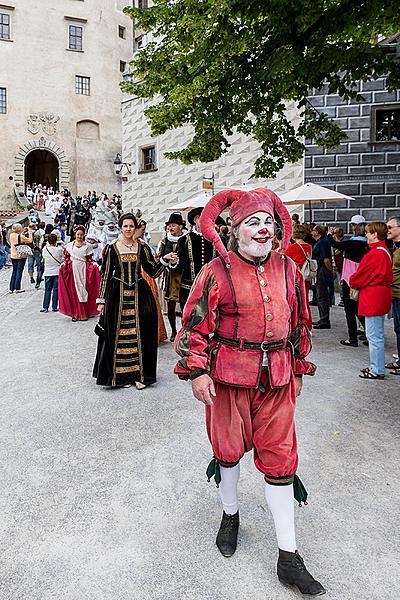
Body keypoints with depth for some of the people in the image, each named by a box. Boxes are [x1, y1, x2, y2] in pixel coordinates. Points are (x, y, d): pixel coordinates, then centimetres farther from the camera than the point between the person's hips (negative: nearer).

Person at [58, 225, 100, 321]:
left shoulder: (87, 246, 8)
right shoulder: (70, 245, 9)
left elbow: (89, 260, 9)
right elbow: (66, 258, 9)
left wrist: (93, 265, -10)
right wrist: (64, 265, -8)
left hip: (83, 270, 0)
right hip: (73, 270, 0)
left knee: (84, 291, -3)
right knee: (73, 292, -1)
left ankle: (84, 313, 4)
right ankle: (76, 314, 5)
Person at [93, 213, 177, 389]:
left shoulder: (142, 248, 6)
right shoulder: (111, 248, 2)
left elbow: (153, 271, 5)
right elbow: (105, 275, 2)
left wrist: (164, 260, -12)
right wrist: (101, 300, 0)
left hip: (139, 294, 2)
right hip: (118, 295, -1)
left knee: (140, 334, 2)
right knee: (118, 335, 0)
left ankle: (139, 374, 12)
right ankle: (121, 375, 13)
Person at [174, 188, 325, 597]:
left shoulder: (287, 268, 3)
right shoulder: (217, 272, -9)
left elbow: (298, 321, 12)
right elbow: (195, 324, -7)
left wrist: (299, 369, 14)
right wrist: (196, 371, -13)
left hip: (276, 378, 3)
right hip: (229, 376, -3)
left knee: (279, 459, 8)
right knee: (229, 448, 15)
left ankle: (288, 559, 22)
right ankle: (230, 514, 45)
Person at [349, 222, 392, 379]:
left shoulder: (374, 254, -19)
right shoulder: (384, 251, 12)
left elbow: (360, 276, -16)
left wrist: (352, 282, 5)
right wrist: (356, 282, 6)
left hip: (373, 299, -10)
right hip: (381, 297, 10)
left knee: (374, 336, -2)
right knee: (377, 335, 17)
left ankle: (377, 371, 5)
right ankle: (376, 367, 27)